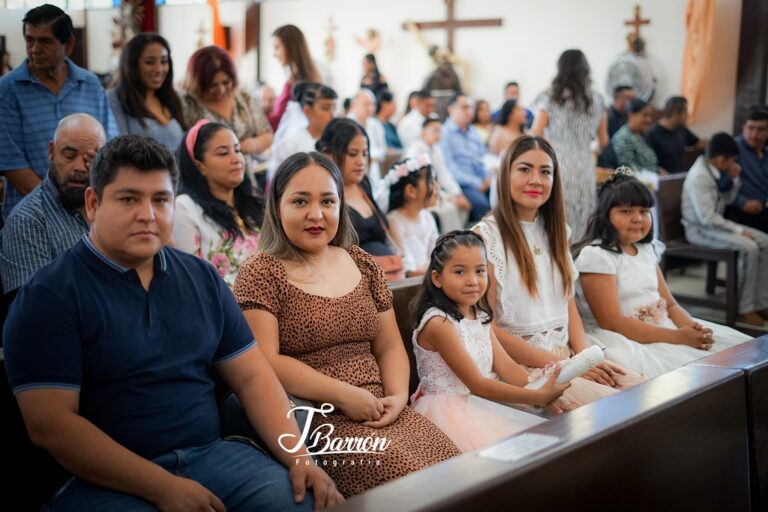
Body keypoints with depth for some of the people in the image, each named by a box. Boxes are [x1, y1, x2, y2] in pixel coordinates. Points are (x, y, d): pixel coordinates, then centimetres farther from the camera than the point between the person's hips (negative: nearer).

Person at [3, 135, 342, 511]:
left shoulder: (202, 278, 10)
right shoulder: (49, 295, -6)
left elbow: (251, 377, 9)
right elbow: (49, 424, -13)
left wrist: (298, 458, -6)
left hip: (211, 454, 4)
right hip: (101, 479, -4)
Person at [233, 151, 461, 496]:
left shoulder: (361, 264, 15)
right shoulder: (260, 273, -3)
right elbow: (265, 362, -12)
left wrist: (398, 396, -3)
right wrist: (343, 395, -16)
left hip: (377, 411, 6)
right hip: (311, 417, -5)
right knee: (405, 476, -26)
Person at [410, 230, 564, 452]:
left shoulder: (480, 316, 10)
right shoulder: (439, 323, -18)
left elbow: (505, 366, 2)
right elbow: (477, 384, -19)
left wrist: (543, 390, -15)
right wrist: (539, 397, -21)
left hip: (480, 405, 9)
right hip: (448, 407, -8)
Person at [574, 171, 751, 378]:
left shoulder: (645, 250, 16)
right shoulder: (595, 255, -11)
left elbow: (670, 304, 15)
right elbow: (613, 323, -18)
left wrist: (692, 328, -8)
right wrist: (678, 337, -20)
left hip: (662, 327, 9)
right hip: (627, 342, -8)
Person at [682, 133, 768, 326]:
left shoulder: (717, 171, 3)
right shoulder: (699, 176, -23)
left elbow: (728, 200, 17)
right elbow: (706, 218, -27)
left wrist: (734, 179, 0)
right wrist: (739, 230, -21)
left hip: (716, 223, 9)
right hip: (700, 229, -9)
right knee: (748, 248, -26)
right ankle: (744, 308, -16)